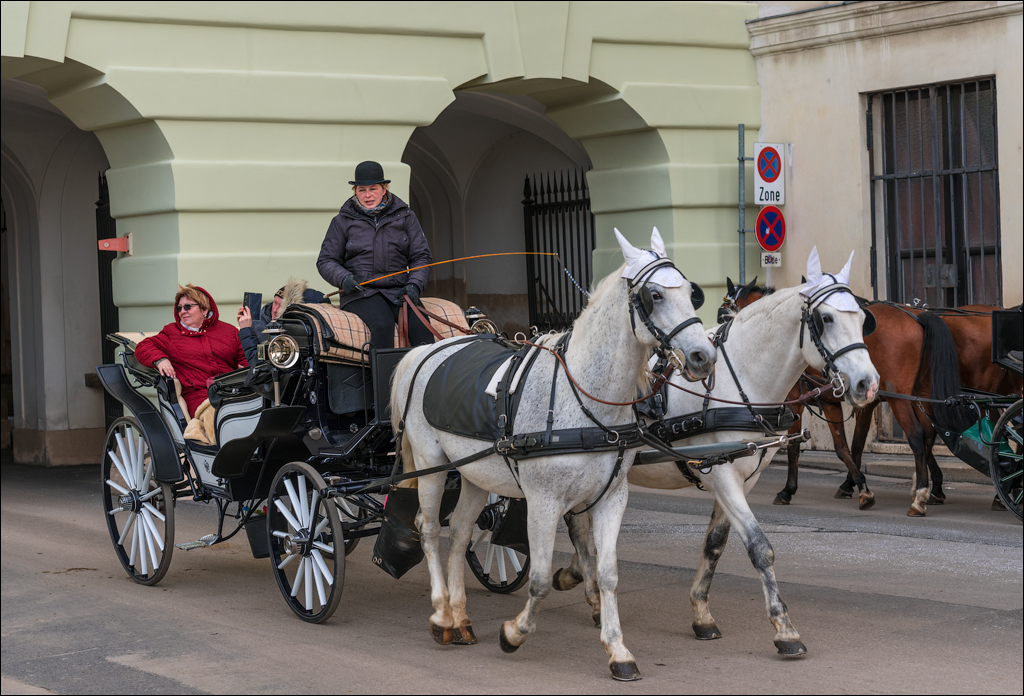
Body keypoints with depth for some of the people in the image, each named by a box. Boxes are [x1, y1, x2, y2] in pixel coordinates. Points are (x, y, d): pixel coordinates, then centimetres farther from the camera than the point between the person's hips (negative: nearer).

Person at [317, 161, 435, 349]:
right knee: (382, 324, -32)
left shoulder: (405, 216, 12)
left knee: (419, 324, -27)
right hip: (360, 292, -2)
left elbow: (421, 255, 14)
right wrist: (343, 278, -10)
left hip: (398, 290, 2)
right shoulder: (342, 221, 9)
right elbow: (326, 261, 12)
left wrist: (414, 284, -5)